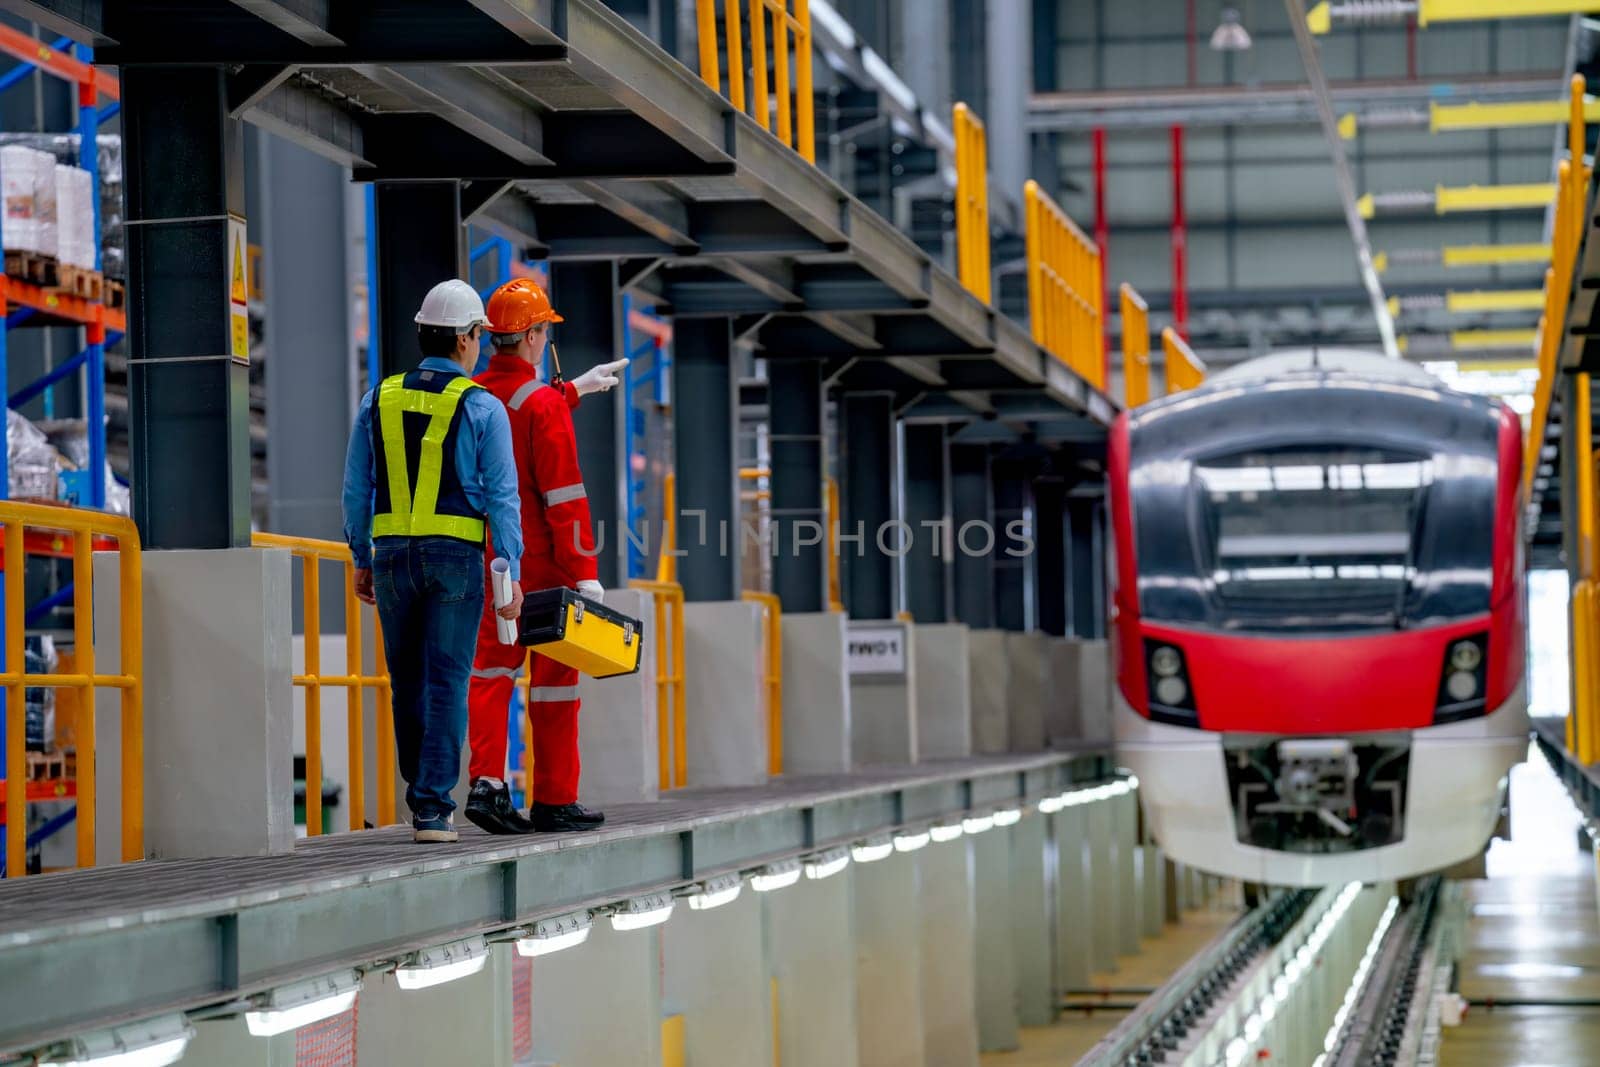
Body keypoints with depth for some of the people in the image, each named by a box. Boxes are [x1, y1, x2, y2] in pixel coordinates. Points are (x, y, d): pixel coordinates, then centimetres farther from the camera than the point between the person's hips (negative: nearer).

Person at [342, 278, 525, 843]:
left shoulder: (379, 399, 7)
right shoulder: (482, 407, -4)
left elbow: (357, 489, 9)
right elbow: (501, 495, -6)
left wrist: (361, 559, 16)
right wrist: (511, 573, -3)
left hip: (392, 554, 3)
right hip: (455, 555, -3)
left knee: (407, 681, 14)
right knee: (446, 683, -1)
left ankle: (426, 794, 22)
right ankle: (433, 808, -6)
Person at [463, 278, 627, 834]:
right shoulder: (544, 405, -16)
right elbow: (564, 495, -18)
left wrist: (575, 389, 41)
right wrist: (584, 571, -16)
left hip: (486, 558, 6)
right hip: (542, 560, -6)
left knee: (492, 668, 9)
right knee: (553, 673, 3)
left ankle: (486, 781, -6)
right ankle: (554, 802, 8)